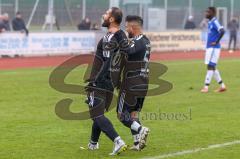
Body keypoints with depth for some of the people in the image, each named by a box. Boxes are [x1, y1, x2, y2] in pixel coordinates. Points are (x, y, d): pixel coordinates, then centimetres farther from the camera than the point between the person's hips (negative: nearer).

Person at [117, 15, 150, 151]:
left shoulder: (137, 42, -17)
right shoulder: (146, 41, 13)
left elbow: (127, 50, -34)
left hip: (132, 84, -9)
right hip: (143, 84, 9)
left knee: (122, 115, 0)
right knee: (133, 113, 15)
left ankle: (140, 130, -17)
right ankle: (138, 143, 9)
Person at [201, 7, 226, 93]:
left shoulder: (215, 22, -14)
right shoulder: (210, 23, 15)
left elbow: (222, 31, -28)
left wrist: (216, 42, -21)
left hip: (214, 48, -10)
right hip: (209, 47, 10)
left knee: (210, 67, -9)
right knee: (212, 67, 12)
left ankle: (206, 87, -9)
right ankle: (222, 86, 17)